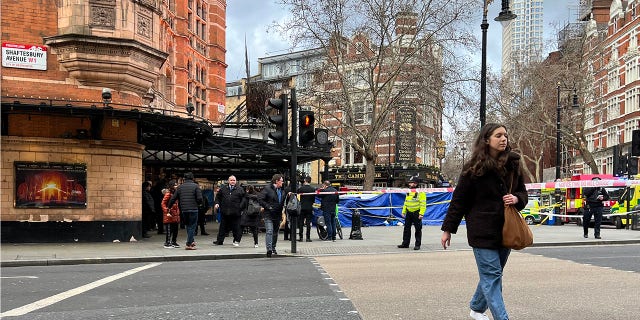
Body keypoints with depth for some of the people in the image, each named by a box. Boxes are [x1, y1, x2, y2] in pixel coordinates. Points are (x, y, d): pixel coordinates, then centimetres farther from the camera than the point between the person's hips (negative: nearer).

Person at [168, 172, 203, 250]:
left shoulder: (180, 187, 8)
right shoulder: (195, 186, -3)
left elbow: (173, 199, 7)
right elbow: (200, 199, -10)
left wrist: (169, 207, 20)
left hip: (184, 210, 4)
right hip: (193, 209, -4)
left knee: (188, 225, 20)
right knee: (192, 226, 1)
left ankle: (191, 241, 22)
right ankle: (189, 244, -2)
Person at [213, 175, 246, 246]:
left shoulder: (240, 189, 4)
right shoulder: (223, 189, 11)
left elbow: (244, 199, 2)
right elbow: (218, 197, 16)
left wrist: (241, 207, -9)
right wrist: (216, 203, -1)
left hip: (235, 212, -2)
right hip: (224, 211, 2)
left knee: (236, 227, 4)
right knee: (223, 227, 9)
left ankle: (236, 241, 16)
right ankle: (219, 240, 16)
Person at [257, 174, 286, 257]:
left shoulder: (282, 190, 9)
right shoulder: (267, 188, -9)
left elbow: (283, 201, 25)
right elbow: (260, 199, -13)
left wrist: (282, 208, 8)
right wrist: (268, 207, -15)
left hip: (278, 215, 6)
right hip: (269, 215, -6)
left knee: (275, 232, 14)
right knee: (269, 231, -13)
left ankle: (273, 248, 28)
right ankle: (269, 249, -18)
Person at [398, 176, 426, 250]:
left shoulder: (420, 192, -10)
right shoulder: (408, 192, 13)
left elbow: (423, 204, -14)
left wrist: (421, 214, -20)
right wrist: (403, 212, 15)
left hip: (416, 213, -7)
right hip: (409, 213, 7)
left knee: (418, 229, 2)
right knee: (406, 228, 9)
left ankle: (417, 245, 9)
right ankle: (405, 243, 17)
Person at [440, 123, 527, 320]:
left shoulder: (513, 164, 7)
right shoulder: (473, 168, -7)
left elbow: (523, 193, 17)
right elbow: (459, 200, -3)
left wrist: (517, 199, -8)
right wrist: (447, 229, -2)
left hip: (505, 229, 5)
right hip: (482, 230, -5)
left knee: (492, 274, 15)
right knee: (491, 275, -6)